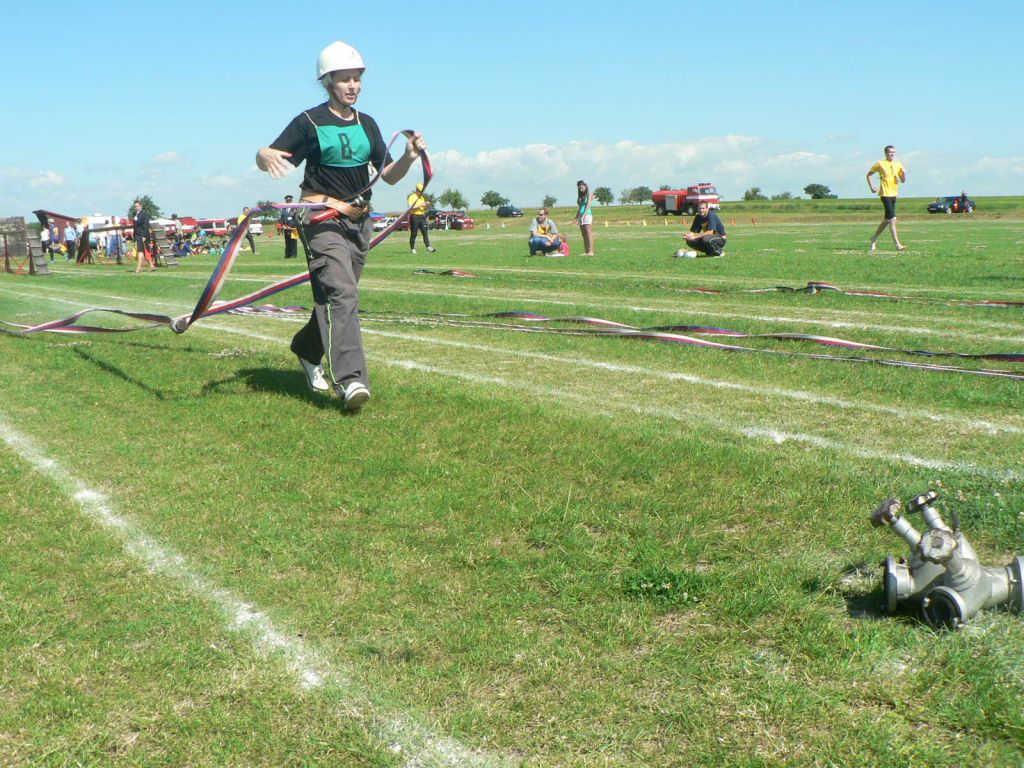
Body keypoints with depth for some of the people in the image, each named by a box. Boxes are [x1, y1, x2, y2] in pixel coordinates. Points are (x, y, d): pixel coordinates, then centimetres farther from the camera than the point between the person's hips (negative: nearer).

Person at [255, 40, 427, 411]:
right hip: (322, 218, -6)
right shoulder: (309, 122, -2)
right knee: (341, 293, -22)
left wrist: (409, 156, -6)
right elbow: (265, 157, -5)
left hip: (359, 221, 6)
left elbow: (389, 175, 14)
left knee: (334, 297, 11)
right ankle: (350, 379, -30)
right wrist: (266, 156, -30)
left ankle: (307, 351, 37)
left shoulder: (367, 125, 14)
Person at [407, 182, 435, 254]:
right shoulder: (411, 197, -4)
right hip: (414, 217, -6)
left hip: (422, 216, 6)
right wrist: (420, 205, -21)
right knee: (413, 234, -1)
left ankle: (428, 248, -9)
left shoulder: (422, 197, 18)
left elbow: (425, 209, 21)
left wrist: (427, 205, -1)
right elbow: (410, 207, -19)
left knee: (425, 232, -3)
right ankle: (413, 249, 5)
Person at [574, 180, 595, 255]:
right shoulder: (580, 196, 18)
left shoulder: (589, 195, -1)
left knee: (589, 234, -12)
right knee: (584, 235, 5)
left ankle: (591, 251, -18)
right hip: (581, 216, 7)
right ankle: (586, 252, 6)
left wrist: (584, 215, -21)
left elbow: (588, 206, -11)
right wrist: (577, 217, 10)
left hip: (587, 215, -7)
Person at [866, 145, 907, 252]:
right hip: (885, 194, -7)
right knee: (892, 219, -14)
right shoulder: (880, 164, -4)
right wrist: (871, 187, -2)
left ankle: (874, 238, 31)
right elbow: (869, 174, 7)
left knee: (887, 219, 13)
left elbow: (903, 181, 12)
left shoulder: (898, 164, 10)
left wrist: (904, 173, -9)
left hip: (894, 194, 7)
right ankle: (897, 245, -15)